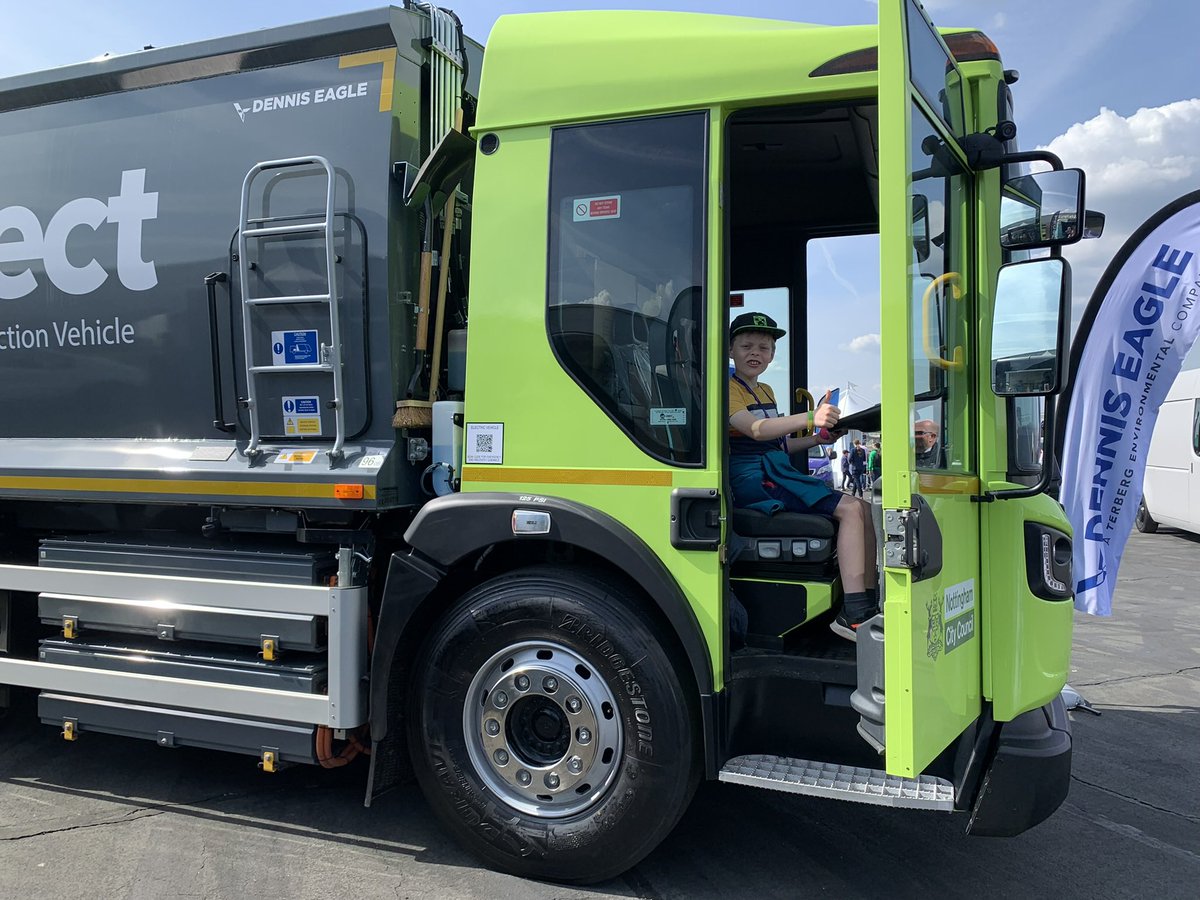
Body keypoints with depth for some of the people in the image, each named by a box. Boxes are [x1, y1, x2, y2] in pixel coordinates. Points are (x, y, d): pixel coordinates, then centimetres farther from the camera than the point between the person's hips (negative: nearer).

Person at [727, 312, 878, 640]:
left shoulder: (765, 391, 24)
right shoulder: (728, 388, -6)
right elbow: (756, 430, -24)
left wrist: (818, 438, 9)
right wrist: (810, 419, -37)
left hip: (776, 471, 9)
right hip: (752, 478, -9)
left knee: (863, 509, -2)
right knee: (850, 509, -21)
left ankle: (868, 605, -5)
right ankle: (853, 615, -25)